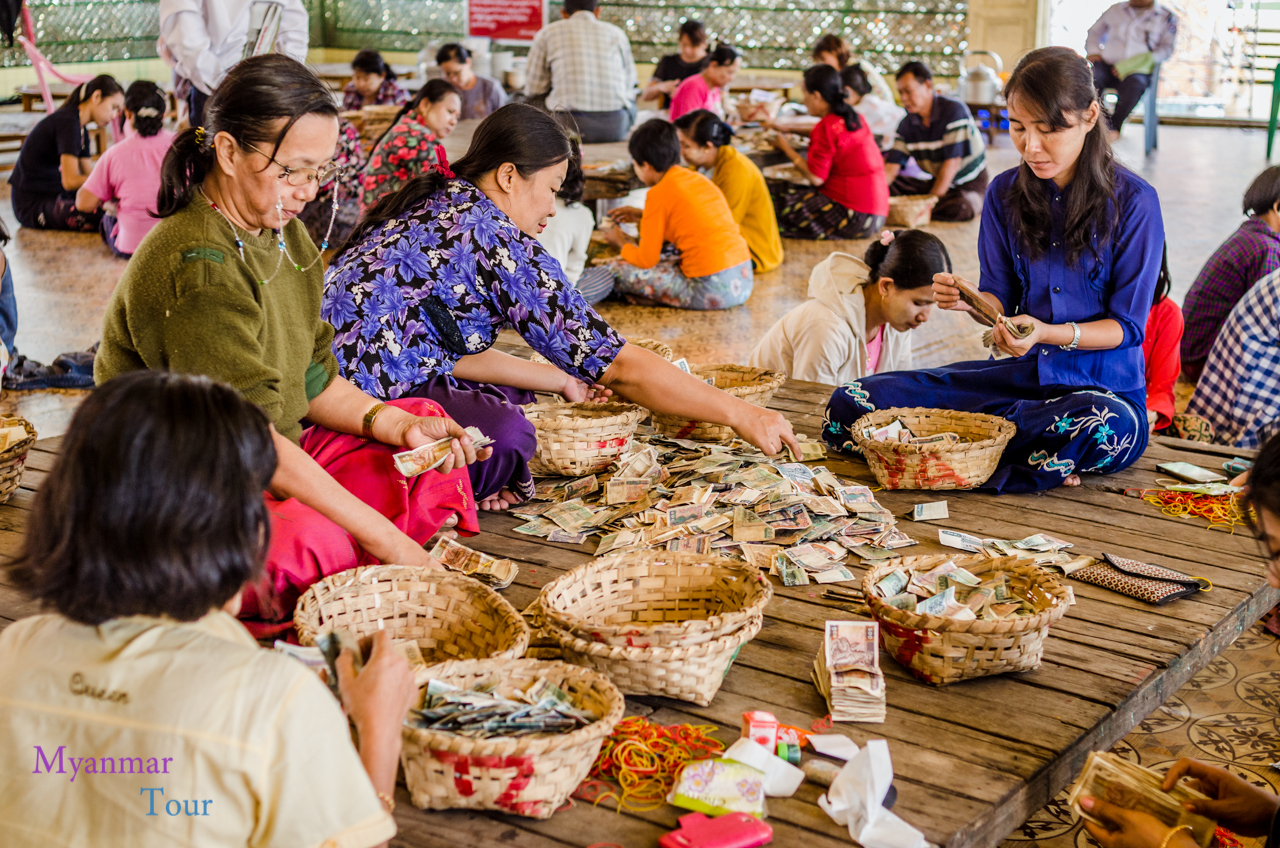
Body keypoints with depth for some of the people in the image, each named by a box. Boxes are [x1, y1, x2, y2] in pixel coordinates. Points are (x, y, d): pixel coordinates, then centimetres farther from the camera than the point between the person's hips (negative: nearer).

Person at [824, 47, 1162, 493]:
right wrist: (969, 301, -17)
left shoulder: (1133, 201, -8)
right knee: (849, 405, -14)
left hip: (1104, 386, -4)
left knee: (1107, 429, -44)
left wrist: (1048, 333, -25)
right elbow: (1001, 301, 7)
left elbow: (1127, 326, -8)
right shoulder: (1005, 193, 5)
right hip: (1024, 372, 4)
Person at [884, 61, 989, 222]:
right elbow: (891, 166, -4)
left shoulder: (954, 111, -19)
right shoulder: (907, 124, 0)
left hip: (969, 186, -5)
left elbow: (952, 162, -24)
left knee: (960, 207, -38)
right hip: (938, 182, 5)